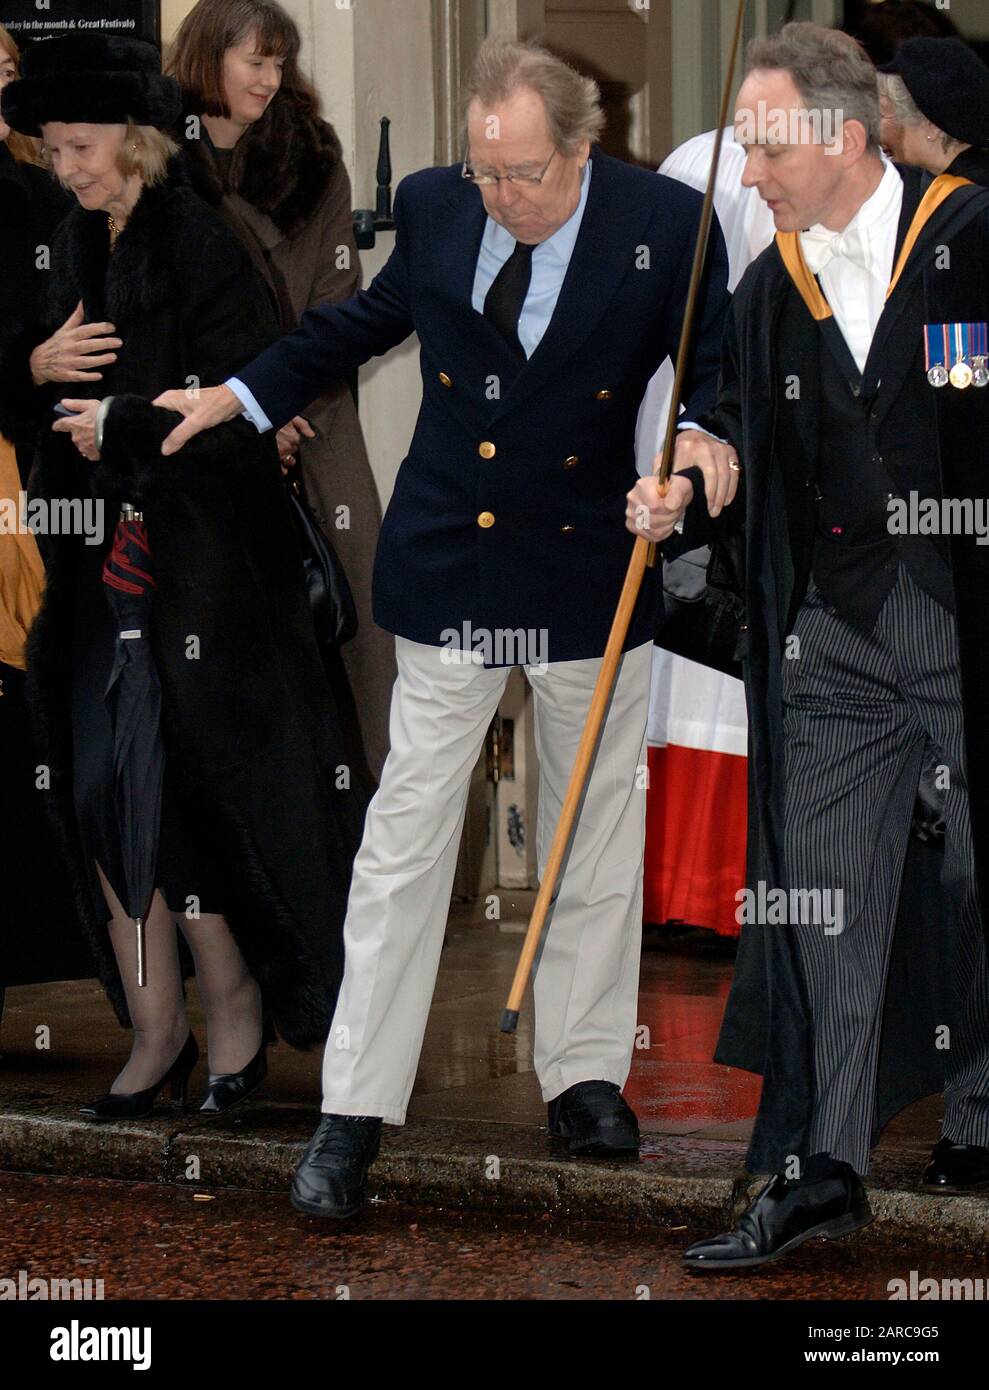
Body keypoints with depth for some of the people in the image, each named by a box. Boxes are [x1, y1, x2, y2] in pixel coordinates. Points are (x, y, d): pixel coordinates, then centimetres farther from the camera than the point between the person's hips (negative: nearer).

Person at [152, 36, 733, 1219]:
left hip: (591, 577, -1)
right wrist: (239, 396, 14)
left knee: (596, 834, 11)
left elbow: (716, 367, -5)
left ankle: (584, 1077, 27)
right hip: (447, 574, 1)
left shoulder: (666, 226, -12)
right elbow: (367, 322, 14)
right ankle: (354, 1113, 3)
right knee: (405, 835, 0)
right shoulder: (432, 207, -4)